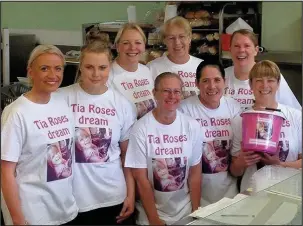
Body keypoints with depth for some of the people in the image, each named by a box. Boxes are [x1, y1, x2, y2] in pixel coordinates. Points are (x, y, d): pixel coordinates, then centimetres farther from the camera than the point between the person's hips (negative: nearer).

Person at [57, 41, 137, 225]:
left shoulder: (123, 104, 0)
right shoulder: (62, 98, -6)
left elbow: (127, 154, 5)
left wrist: (131, 195, 3)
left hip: (114, 198, 2)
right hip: (71, 198, -1)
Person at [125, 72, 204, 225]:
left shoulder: (192, 126, -5)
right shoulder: (140, 129, -15)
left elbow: (195, 174, 0)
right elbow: (141, 179, -11)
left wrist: (196, 212, -3)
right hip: (151, 213, -3)